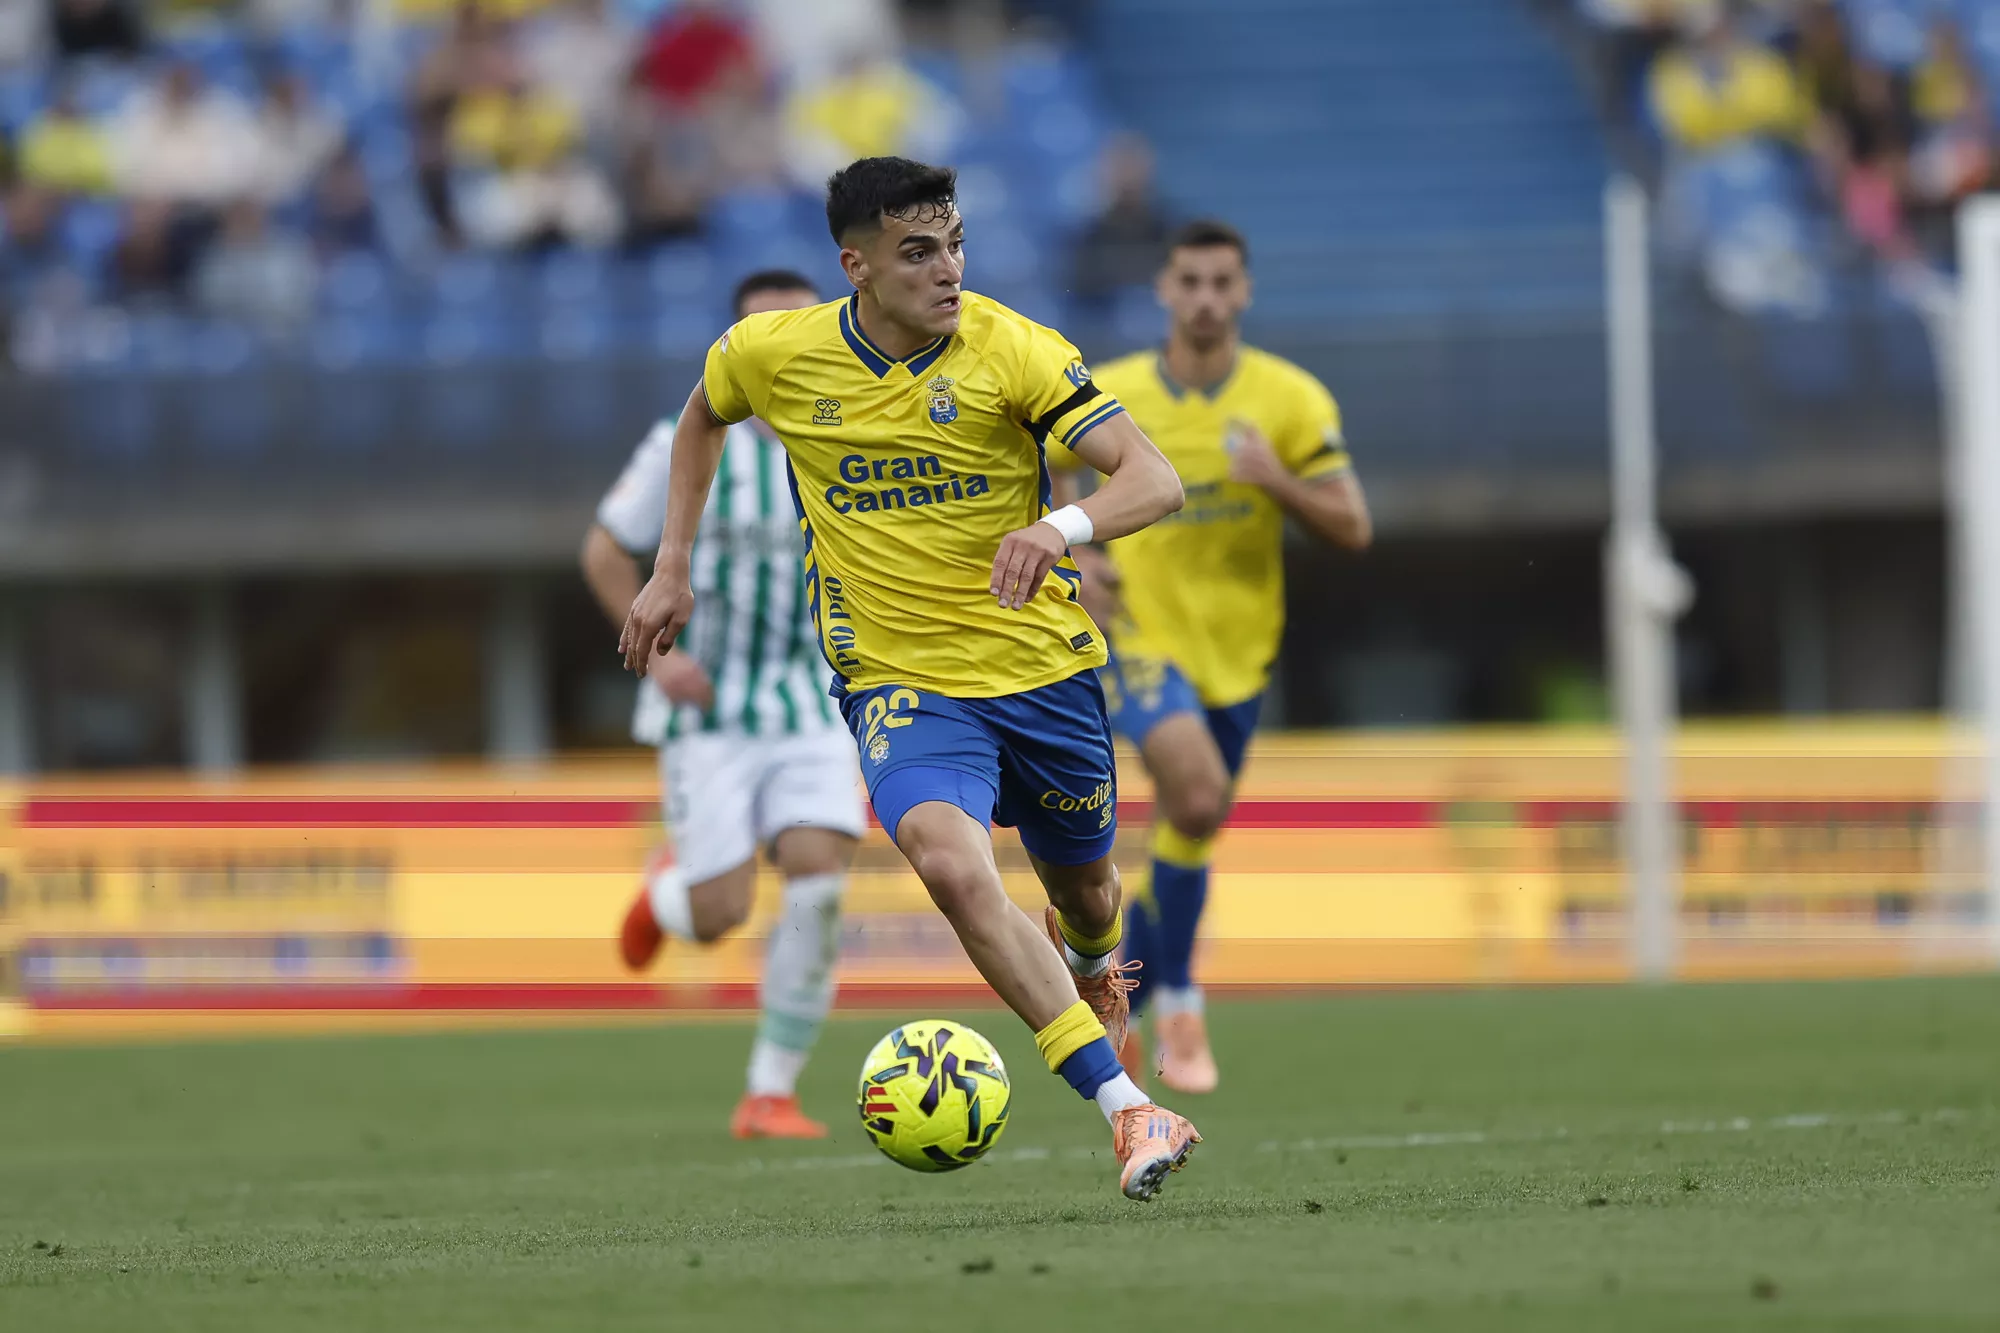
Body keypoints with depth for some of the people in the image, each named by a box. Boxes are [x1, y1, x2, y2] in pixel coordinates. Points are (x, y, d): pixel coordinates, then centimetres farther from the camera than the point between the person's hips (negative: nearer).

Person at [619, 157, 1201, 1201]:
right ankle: (1128, 1112, -33)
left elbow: (1155, 480, -20)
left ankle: (1088, 966, 60)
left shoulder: (1007, 349, -14)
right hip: (897, 678, -1)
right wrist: (672, 567, 13)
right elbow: (703, 415, 19)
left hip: (1043, 665, 1)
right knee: (952, 863, -29)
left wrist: (1066, 525, -41)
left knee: (1083, 890, 18)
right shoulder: (775, 356, -6)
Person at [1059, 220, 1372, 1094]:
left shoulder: (1291, 398, -4)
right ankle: (1178, 999, -12)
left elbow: (1353, 529, -5)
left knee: (1186, 830, 14)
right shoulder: (1107, 397, -5)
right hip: (1142, 633, -3)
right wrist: (1071, 557, -5)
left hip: (1239, 651, 3)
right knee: (1198, 794, -27)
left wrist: (1279, 480, -23)